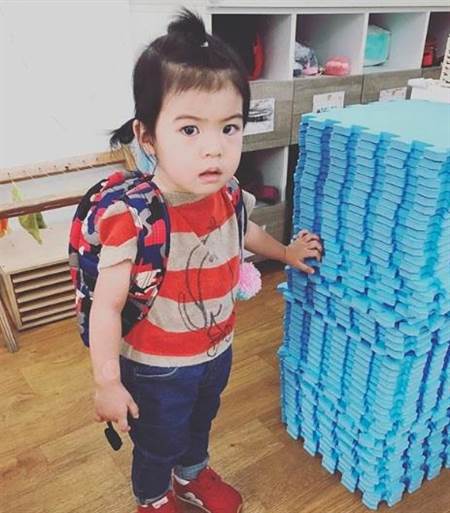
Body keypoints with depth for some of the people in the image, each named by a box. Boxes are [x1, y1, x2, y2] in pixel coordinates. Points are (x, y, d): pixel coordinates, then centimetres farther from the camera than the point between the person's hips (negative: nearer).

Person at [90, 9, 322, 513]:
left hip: (217, 350, 6)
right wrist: (108, 383, -24)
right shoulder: (134, 219, -35)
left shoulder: (227, 194, -15)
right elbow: (106, 306, -27)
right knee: (157, 444, 22)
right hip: (157, 369, -5)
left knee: (200, 422, 32)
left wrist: (286, 252, 22)